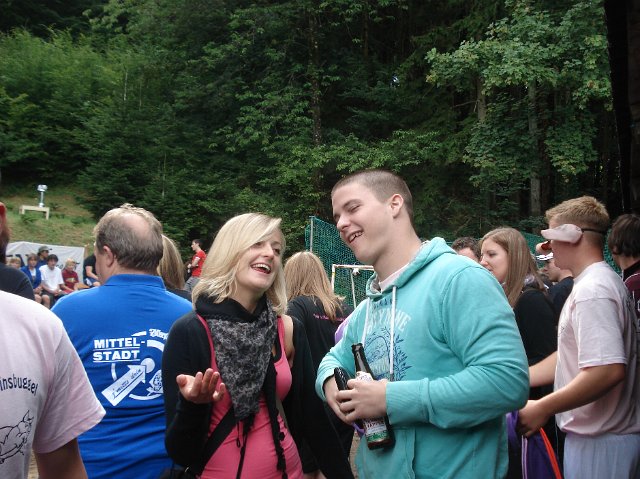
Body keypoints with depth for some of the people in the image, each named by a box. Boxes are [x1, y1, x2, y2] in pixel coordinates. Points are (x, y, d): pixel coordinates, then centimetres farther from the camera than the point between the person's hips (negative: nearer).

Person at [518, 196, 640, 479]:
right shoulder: (605, 281, 12)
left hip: (600, 441, -9)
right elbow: (574, 357, 14)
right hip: (597, 433, 9)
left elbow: (608, 370, -30)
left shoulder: (591, 290, -21)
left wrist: (542, 408, -22)